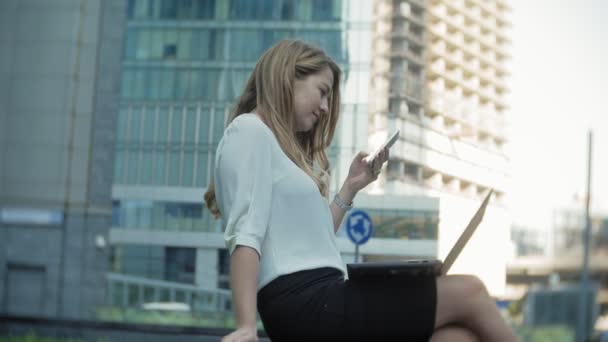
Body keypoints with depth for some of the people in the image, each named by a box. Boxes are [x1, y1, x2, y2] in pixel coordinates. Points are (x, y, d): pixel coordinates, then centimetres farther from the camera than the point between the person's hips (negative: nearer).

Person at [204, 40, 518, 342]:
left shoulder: (284, 146, 25)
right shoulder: (250, 131, -2)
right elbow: (246, 234, -16)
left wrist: (350, 187, 16)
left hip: (321, 300, 9)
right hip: (307, 305, -9)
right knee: (469, 293, -4)